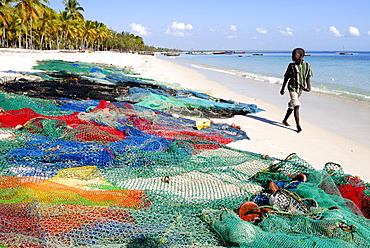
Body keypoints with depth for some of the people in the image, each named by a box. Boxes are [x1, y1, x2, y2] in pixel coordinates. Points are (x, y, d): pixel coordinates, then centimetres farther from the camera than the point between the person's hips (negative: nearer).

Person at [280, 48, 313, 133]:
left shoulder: (307, 66, 1)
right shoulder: (291, 66, -4)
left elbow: (308, 77, 5)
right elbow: (286, 77, 4)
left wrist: (308, 86, -12)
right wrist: (282, 88, 7)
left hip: (300, 88, 4)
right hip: (292, 87, -4)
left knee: (292, 105, 17)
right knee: (296, 105, -17)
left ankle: (285, 120, 35)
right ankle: (298, 126, -19)